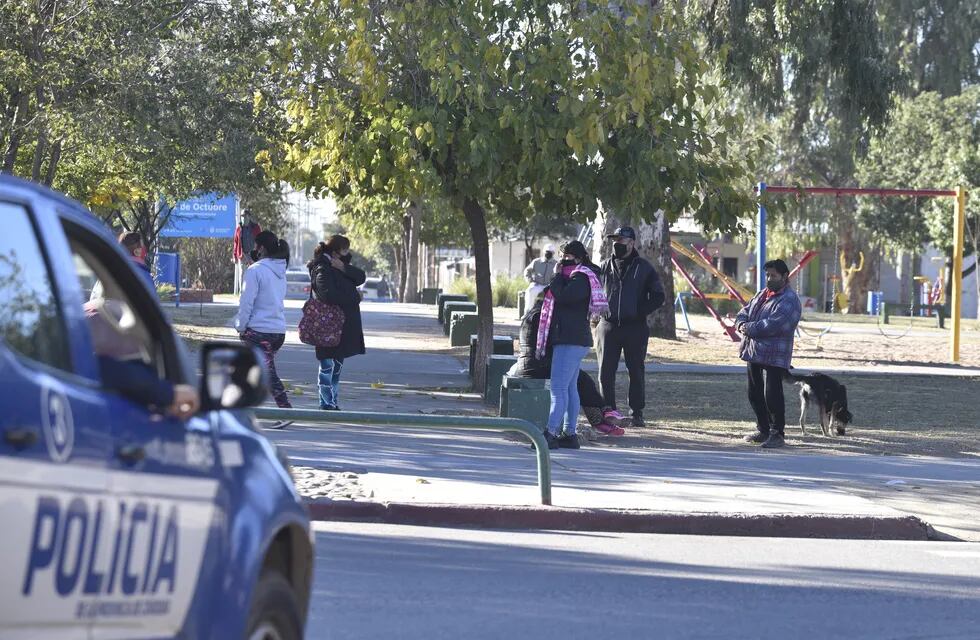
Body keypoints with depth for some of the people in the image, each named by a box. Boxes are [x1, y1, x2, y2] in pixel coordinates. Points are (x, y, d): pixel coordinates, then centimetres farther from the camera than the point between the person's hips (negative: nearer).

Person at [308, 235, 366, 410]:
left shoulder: (341, 267, 15)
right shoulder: (322, 270, -12)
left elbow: (360, 277, 2)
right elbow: (329, 295, -26)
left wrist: (344, 268, -14)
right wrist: (353, 297, -13)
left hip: (344, 327, 9)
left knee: (337, 366, 13)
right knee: (328, 366, -6)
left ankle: (334, 404, 18)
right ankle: (327, 405, -4)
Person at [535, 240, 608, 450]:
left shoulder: (581, 278, -10)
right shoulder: (575, 277, 22)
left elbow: (561, 296, -22)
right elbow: (561, 298, 23)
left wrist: (558, 275, -11)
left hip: (570, 340, -11)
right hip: (570, 339, 11)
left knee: (559, 388, -15)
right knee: (570, 387, 12)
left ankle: (551, 433, -20)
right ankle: (569, 434, 14)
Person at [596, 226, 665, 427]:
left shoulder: (644, 268, 3)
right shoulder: (605, 267, 10)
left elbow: (658, 296, 4)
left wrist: (640, 312, -7)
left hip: (635, 328, -2)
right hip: (608, 326, 2)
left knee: (636, 372, 2)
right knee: (605, 372, 0)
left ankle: (636, 413, 8)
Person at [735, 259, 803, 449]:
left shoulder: (789, 301, -13)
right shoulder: (762, 294, 17)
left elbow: (772, 325, -23)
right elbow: (744, 312, 18)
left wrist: (748, 328, -15)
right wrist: (741, 324, -6)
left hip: (774, 357, -9)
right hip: (754, 353, 9)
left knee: (772, 396, -10)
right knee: (755, 395, 14)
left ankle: (777, 434, -2)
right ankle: (763, 431, 25)